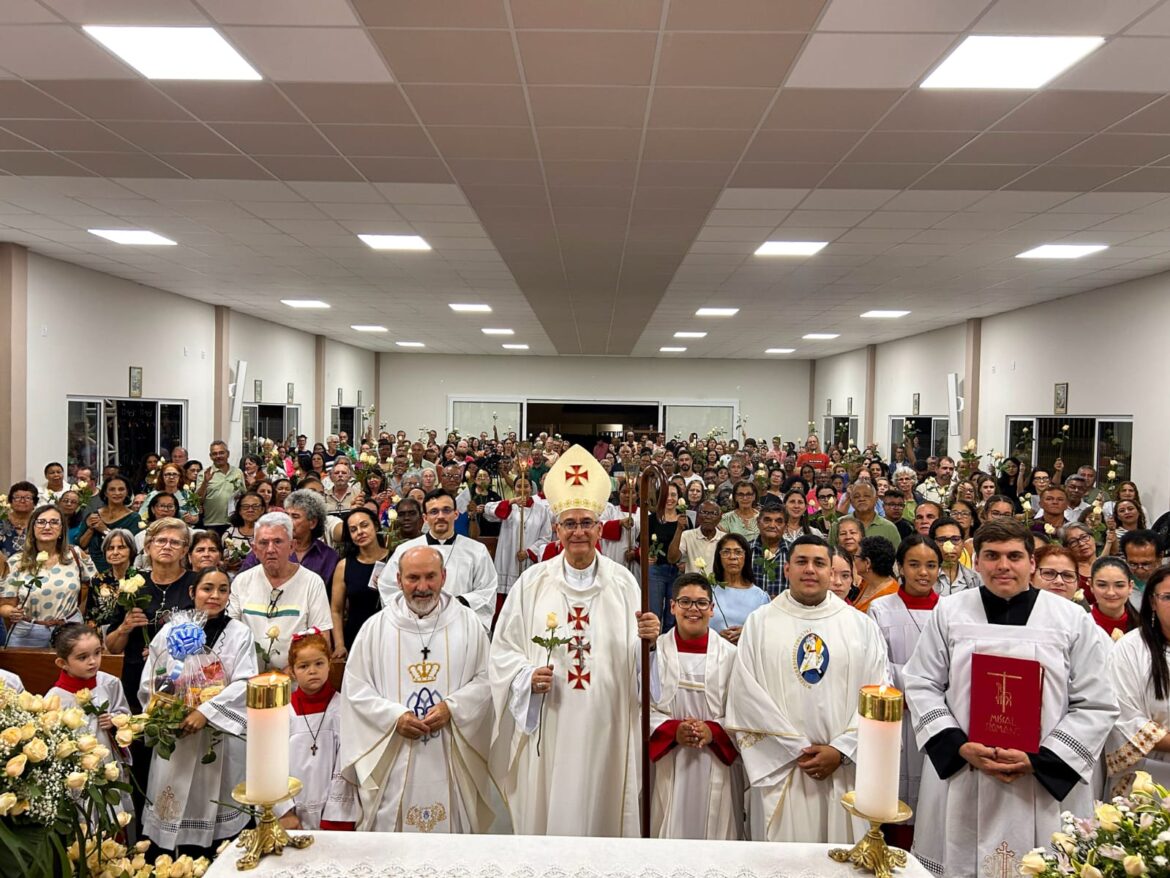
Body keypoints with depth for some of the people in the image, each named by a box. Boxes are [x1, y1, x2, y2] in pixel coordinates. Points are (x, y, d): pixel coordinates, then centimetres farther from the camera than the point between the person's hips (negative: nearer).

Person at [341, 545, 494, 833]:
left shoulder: (468, 623, 3)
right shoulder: (375, 628, 3)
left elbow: (485, 679, 2)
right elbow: (355, 688, 2)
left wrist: (452, 707, -12)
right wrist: (394, 716, -11)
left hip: (451, 759, 0)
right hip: (393, 759, 0)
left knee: (454, 830, 7)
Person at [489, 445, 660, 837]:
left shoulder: (622, 582, 2)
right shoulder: (533, 582, 1)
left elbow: (634, 657, 1)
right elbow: (503, 648, 3)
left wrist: (648, 639, -19)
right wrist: (527, 676, -13)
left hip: (604, 726, 0)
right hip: (548, 725, 0)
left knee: (602, 810, 10)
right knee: (545, 813, 9)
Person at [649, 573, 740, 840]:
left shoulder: (729, 654, 2)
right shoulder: (655, 651, 2)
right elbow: (643, 706, 0)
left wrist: (714, 731, -13)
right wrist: (672, 730, -14)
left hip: (716, 766, 0)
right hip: (668, 765, 0)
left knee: (714, 830, 5)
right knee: (671, 833, 4)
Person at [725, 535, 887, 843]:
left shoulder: (861, 625, 6)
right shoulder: (759, 622, 2)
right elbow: (746, 692, -5)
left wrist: (841, 750, -9)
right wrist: (798, 748, -9)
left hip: (844, 772, 1)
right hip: (779, 769, -1)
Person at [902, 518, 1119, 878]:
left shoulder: (1073, 619, 0)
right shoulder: (949, 612, 2)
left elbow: (1096, 704, -1)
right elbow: (921, 686, 4)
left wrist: (1039, 760, -11)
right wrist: (959, 746, -9)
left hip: (1048, 787, 0)